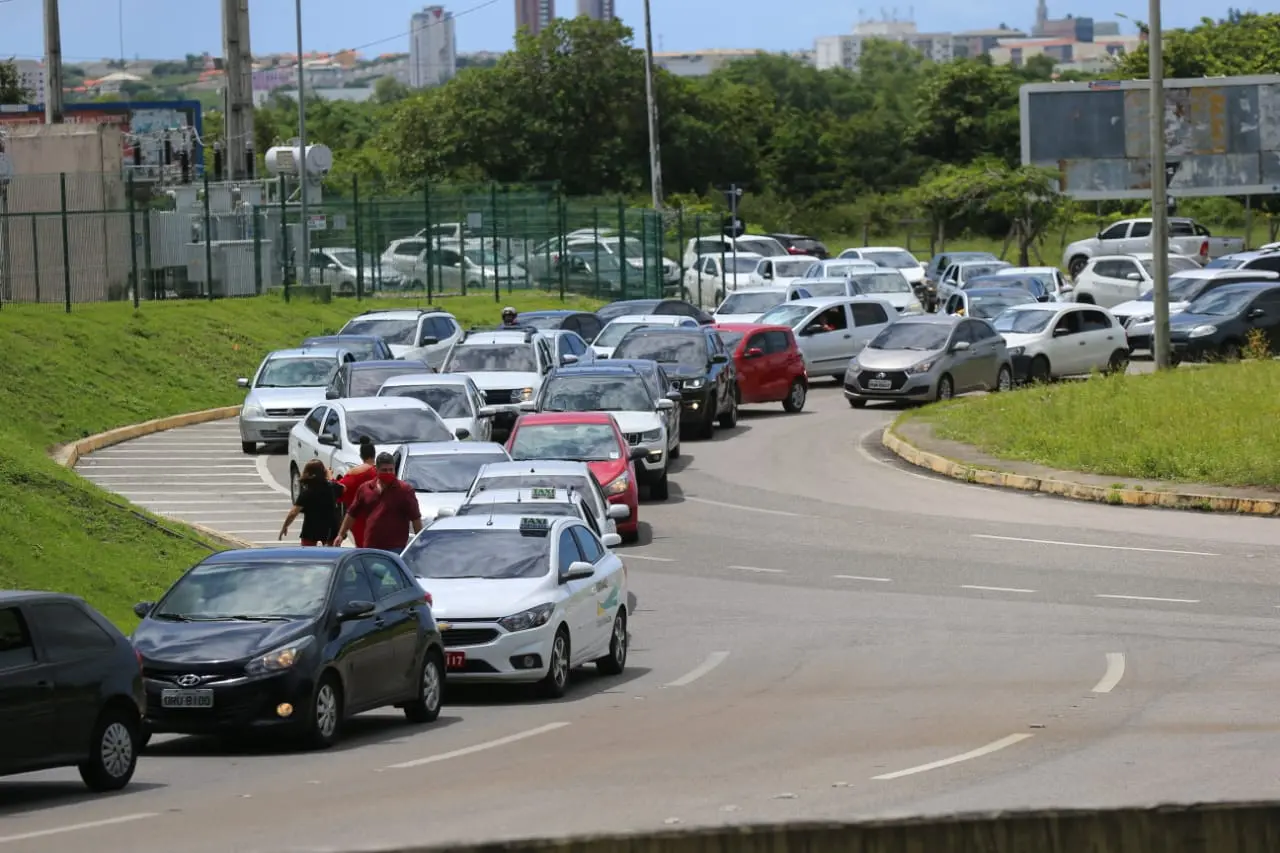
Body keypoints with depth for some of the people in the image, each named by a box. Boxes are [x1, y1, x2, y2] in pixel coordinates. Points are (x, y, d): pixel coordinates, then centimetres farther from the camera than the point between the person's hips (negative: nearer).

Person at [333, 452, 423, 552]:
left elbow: (416, 518, -3)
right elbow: (352, 514, 18)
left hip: (395, 548, -5)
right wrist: (341, 535, 16)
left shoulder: (404, 490, -2)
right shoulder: (365, 489, 10)